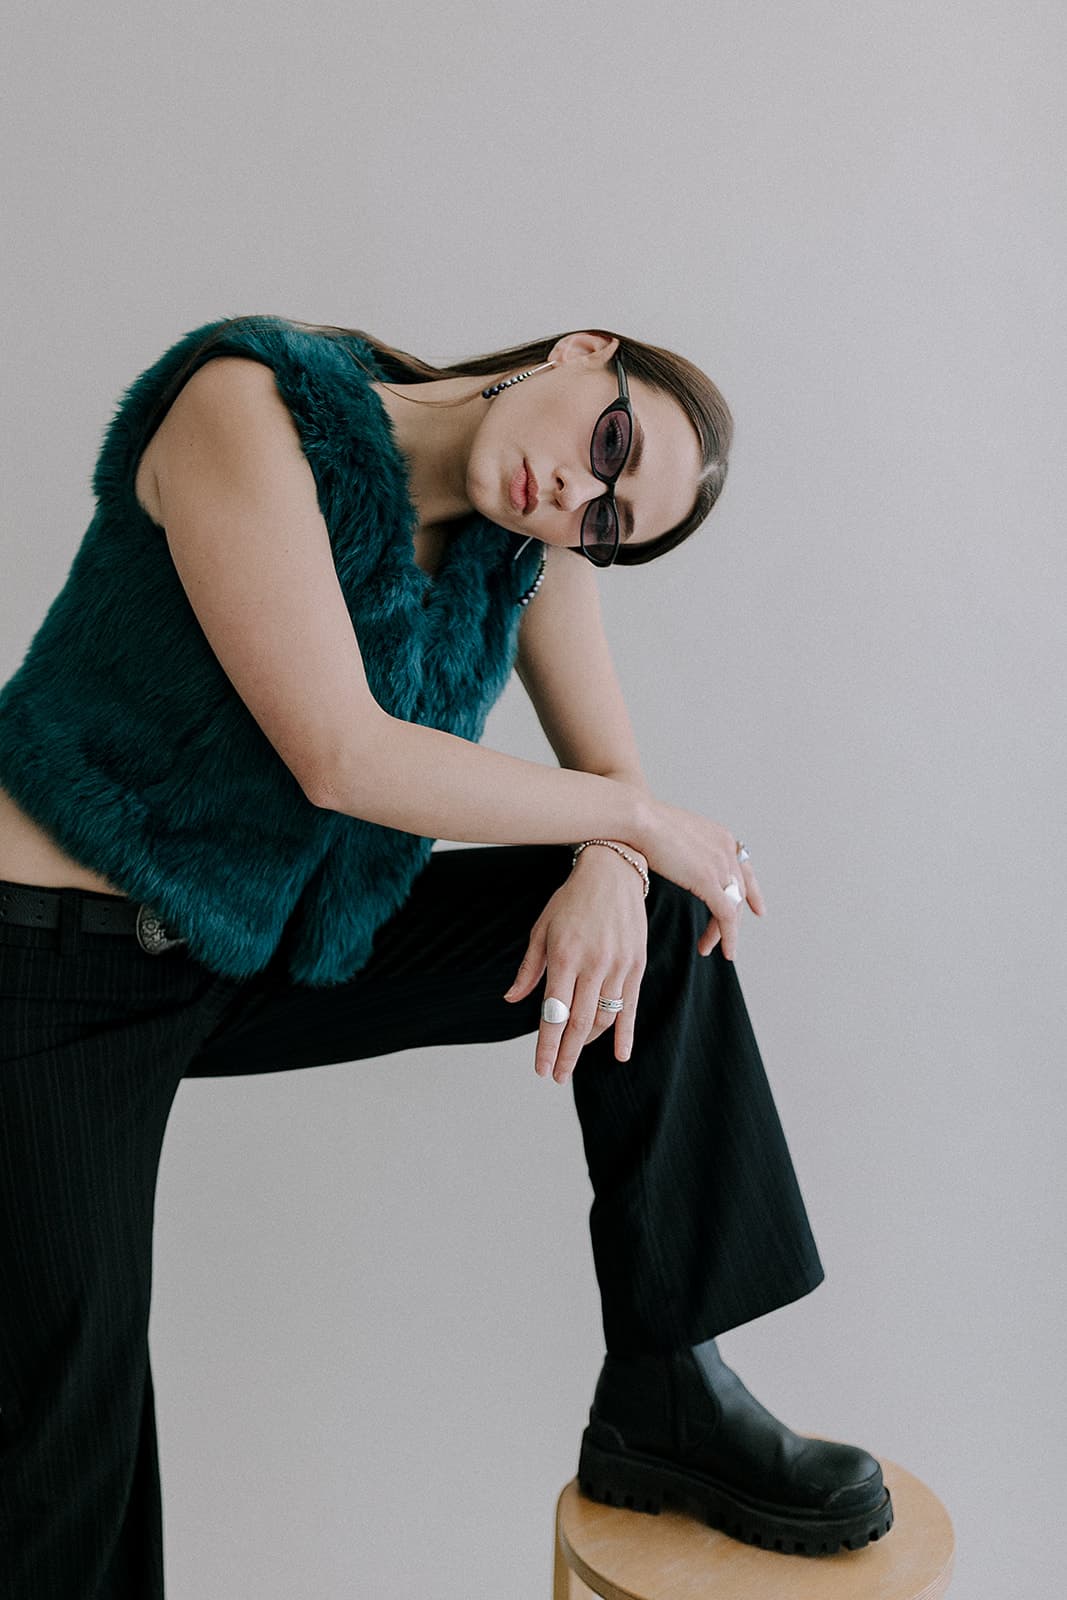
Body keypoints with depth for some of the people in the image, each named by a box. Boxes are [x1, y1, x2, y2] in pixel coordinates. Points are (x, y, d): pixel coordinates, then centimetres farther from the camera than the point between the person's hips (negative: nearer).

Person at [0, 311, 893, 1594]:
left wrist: (611, 875, -21)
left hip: (280, 952, 6)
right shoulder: (256, 406, -22)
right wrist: (638, 821, -20)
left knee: (659, 911, -4)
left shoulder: (534, 539, -2)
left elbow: (615, 778, 3)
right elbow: (340, 757, -30)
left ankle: (664, 1394, 3)